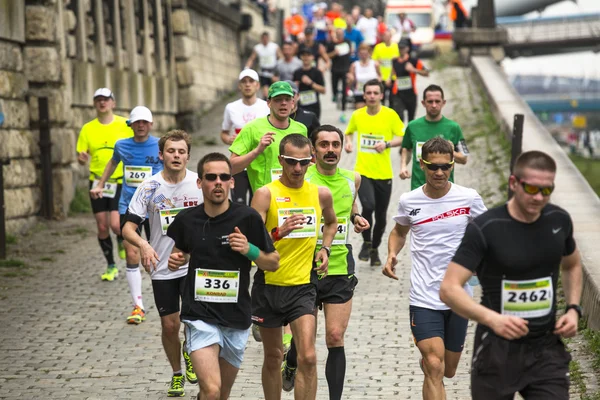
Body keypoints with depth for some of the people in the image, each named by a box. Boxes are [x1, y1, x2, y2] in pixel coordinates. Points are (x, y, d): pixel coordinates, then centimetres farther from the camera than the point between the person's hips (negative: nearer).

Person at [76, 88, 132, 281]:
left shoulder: (125, 125, -3)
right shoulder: (88, 129, 3)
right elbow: (81, 157, 6)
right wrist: (82, 158, -18)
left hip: (120, 182, -3)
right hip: (97, 183, 3)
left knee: (115, 225, -15)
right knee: (102, 227, 4)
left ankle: (123, 241, 21)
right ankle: (111, 266, 21)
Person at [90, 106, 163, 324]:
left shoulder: (160, 146, -4)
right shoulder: (122, 146, 4)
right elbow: (113, 162, 26)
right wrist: (100, 185, 27)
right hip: (128, 207, 2)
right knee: (132, 255, -5)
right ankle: (138, 306, -1)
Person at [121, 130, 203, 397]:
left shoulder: (200, 184, -4)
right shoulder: (149, 187, -5)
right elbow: (128, 227, -6)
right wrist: (143, 245, -26)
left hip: (193, 265, 0)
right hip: (162, 268, 1)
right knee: (169, 325, 6)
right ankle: (177, 374, 30)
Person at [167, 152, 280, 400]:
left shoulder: (248, 218, -6)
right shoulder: (187, 219, 0)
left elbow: (273, 263, 2)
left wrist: (249, 250, -16)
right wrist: (175, 259, -2)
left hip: (236, 318, 1)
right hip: (199, 316, -1)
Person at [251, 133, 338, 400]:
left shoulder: (321, 194, 3)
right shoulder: (265, 194, -9)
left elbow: (331, 222, 26)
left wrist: (325, 249, 9)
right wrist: (279, 232, -33)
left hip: (303, 286, 1)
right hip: (268, 285, -1)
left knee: (308, 357, -12)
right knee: (273, 357, 12)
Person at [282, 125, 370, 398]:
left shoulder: (352, 179, 6)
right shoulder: (302, 179, -9)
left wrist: (356, 218, 7)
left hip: (340, 270, 2)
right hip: (305, 270, -2)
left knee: (335, 338, -4)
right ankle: (291, 366, 43)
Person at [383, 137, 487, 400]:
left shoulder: (469, 199, -5)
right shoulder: (409, 201, -1)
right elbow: (399, 231, 20)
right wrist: (391, 255, 0)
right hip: (424, 298, -1)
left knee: (447, 371, 16)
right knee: (434, 367, -18)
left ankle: (426, 361, 51)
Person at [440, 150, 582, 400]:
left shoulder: (559, 220, 0)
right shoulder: (484, 229, -15)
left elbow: (572, 265, 22)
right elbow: (449, 289, -20)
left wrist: (573, 308, 5)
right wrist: (492, 318, -35)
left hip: (547, 350, 3)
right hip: (498, 351, -3)